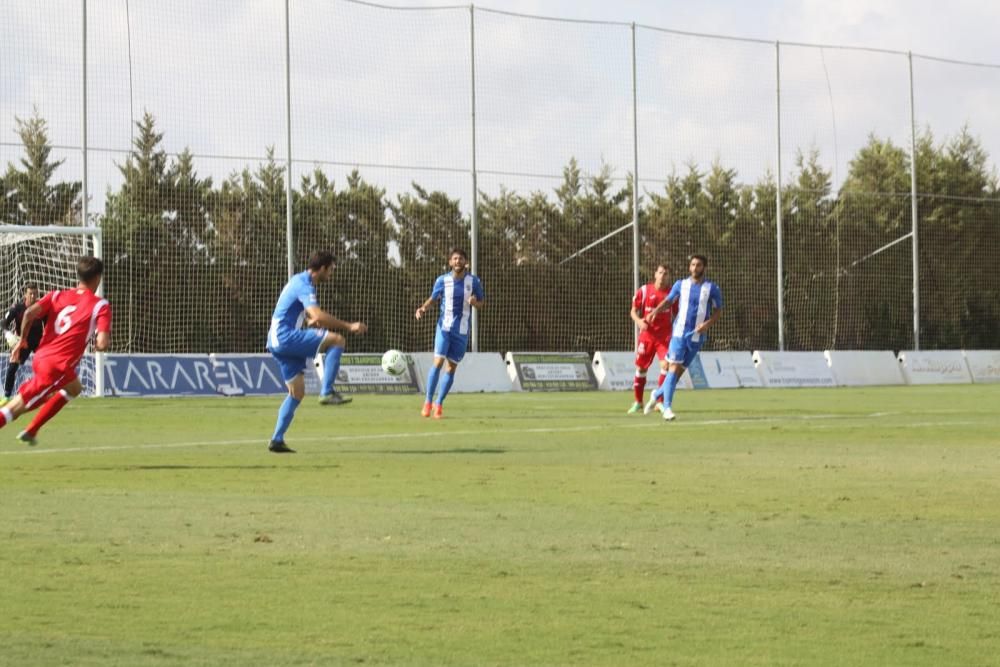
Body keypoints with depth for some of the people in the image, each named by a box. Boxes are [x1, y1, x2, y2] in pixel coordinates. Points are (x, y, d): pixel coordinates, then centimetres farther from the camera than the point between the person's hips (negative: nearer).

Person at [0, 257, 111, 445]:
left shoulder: (57, 295, 10)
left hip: (41, 357, 7)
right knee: (16, 407, -5)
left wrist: (22, 340, 6)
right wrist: (100, 345, 9)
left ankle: (31, 431, 28)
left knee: (74, 388, 32)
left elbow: (30, 312, -6)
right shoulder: (100, 306, -4)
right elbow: (102, 343, -15)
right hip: (58, 366, -7)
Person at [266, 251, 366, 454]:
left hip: (278, 341, 10)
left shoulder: (300, 281, 20)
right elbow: (317, 315, -28)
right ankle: (327, 392, -20)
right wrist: (348, 326, -26)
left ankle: (277, 440, 10)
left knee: (297, 393, 12)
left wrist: (312, 321, 29)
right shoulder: (304, 285, -13)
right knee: (337, 340, -18)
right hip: (286, 336, -10)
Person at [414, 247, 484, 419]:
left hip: (462, 331, 1)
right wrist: (423, 308, -8)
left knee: (452, 367, 2)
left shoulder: (473, 281, 0)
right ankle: (428, 402, -6)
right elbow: (432, 298, 12)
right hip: (444, 326, -1)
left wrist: (474, 302, -13)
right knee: (438, 361, -14)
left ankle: (438, 404, 12)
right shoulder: (442, 280, -1)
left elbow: (481, 302, 10)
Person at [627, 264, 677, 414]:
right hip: (647, 334, 1)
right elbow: (634, 311, 5)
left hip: (665, 336, -1)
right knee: (641, 367, 8)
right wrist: (639, 321, -15)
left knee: (665, 365, -18)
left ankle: (661, 401, -9)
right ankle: (638, 402, 24)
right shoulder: (643, 291, 0)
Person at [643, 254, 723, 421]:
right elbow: (668, 301, 15)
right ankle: (667, 408, -14)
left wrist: (707, 324, -11)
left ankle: (657, 394, 26)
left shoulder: (712, 289, 2)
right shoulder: (681, 285, 6)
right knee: (674, 368, -13)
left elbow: (718, 312, 7)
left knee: (680, 370, 3)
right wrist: (655, 312, -5)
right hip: (679, 332, -1)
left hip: (696, 336, 1)